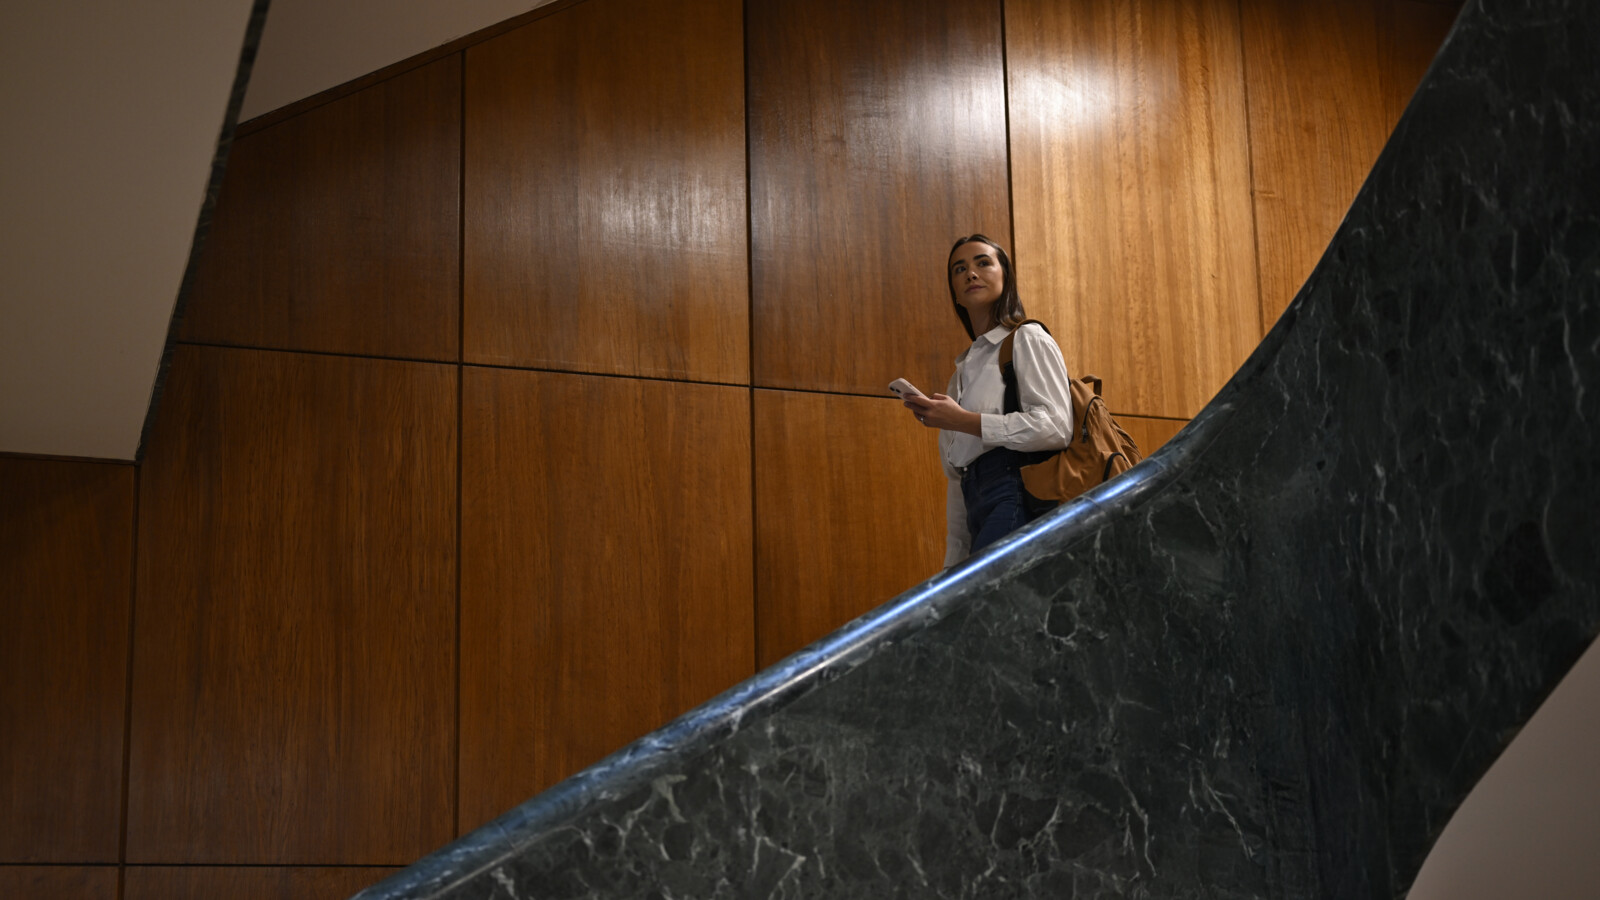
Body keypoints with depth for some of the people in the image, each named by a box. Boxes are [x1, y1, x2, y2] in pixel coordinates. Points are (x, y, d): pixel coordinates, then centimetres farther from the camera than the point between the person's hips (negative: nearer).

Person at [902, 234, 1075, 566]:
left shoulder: (1027, 340, 6)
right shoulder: (965, 367, 28)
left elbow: (1055, 427, -10)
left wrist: (962, 420, -11)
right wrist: (954, 559, 19)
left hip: (1019, 500, -7)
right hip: (979, 508, 7)